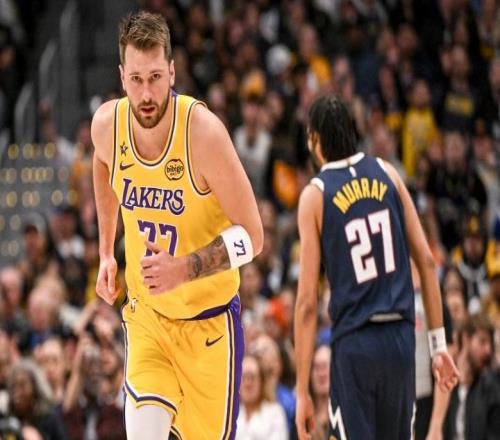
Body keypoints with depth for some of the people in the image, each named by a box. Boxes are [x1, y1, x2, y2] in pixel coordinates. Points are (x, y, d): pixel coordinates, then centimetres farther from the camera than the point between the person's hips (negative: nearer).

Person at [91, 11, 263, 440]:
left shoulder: (203, 131, -24)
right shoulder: (107, 124, -10)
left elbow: (251, 236, -19)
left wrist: (182, 269, -31)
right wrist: (106, 252, 19)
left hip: (208, 320, -3)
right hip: (146, 313, 3)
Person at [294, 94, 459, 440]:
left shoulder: (315, 196, -3)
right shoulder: (387, 174, 7)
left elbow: (307, 302, -5)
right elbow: (427, 261, 6)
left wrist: (302, 391, -2)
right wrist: (438, 343, 12)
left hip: (354, 344, -4)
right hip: (401, 338, 4)